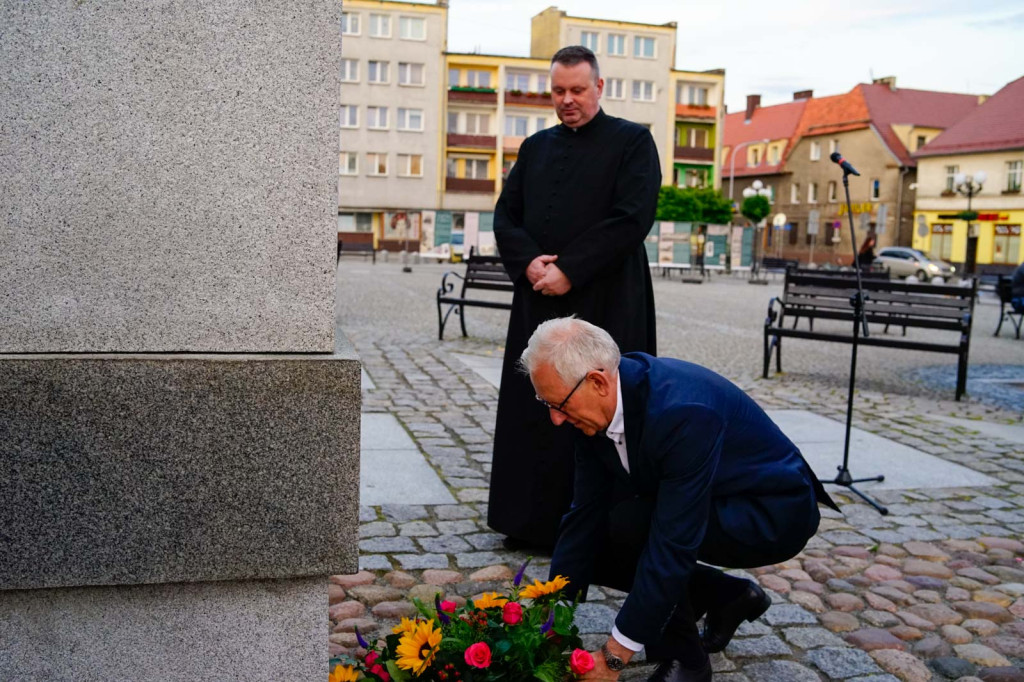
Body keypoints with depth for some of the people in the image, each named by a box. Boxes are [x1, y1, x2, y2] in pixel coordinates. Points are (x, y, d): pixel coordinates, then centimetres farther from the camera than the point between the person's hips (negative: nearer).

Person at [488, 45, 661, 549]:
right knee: (533, 410, 7)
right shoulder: (535, 147, 16)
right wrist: (529, 262, -8)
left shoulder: (632, 141, 0)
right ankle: (532, 521, 18)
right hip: (538, 301, 5)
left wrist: (568, 270, -15)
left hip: (604, 304, -5)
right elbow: (505, 215, 12)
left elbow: (633, 218, -11)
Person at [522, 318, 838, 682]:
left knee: (630, 525, -28)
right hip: (716, 502, 8)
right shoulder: (602, 402, -12)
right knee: (593, 547, -1)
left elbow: (672, 544, -35)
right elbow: (585, 514, -6)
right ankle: (730, 596, 14)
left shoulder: (681, 412, -36)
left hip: (773, 514, -8)